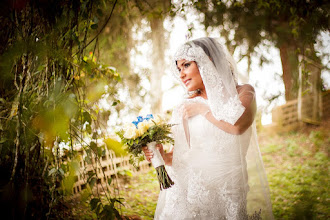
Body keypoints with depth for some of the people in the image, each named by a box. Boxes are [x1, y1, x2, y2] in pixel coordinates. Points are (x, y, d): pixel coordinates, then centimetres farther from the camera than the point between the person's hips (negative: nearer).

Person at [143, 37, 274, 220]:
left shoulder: (242, 93, 0)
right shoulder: (186, 107, 7)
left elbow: (238, 125, -22)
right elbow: (181, 154, 12)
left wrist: (202, 109, -8)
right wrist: (163, 157, -9)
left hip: (227, 192, -2)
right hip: (189, 192, 2)